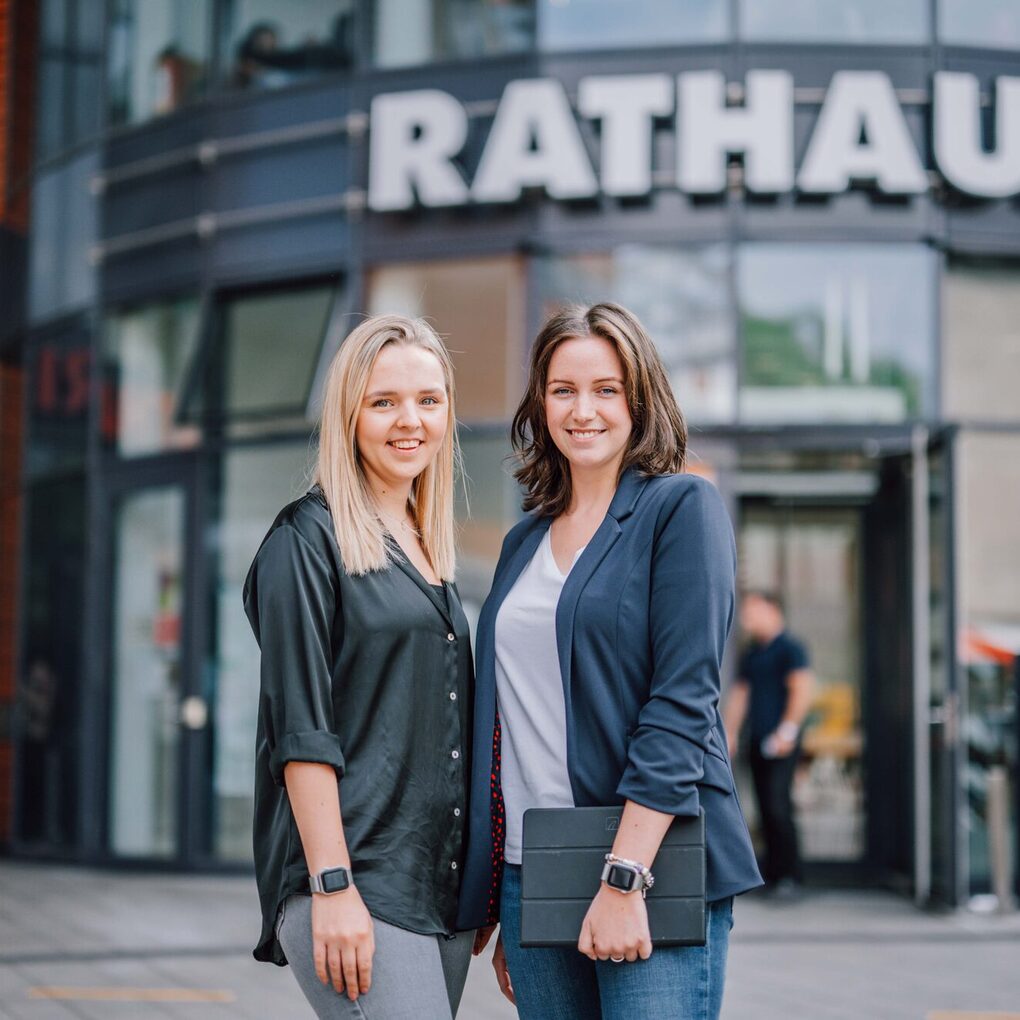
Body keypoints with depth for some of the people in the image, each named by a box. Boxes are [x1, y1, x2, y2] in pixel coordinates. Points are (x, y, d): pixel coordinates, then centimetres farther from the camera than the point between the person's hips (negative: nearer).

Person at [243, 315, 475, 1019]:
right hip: (356, 883, -7)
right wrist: (333, 887, -18)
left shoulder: (428, 551, 17)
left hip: (441, 883, 7)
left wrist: (476, 890, 16)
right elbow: (302, 731, -12)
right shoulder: (309, 539, -5)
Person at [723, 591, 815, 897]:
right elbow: (739, 694, 22)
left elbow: (802, 690, -13)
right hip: (758, 741, 7)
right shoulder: (750, 653, 18)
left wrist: (787, 730, -17)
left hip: (781, 742, -7)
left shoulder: (789, 648, -6)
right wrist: (730, 734, 16)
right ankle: (772, 872, 12)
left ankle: (789, 875, -8)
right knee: (765, 807, 7)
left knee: (777, 805, -13)